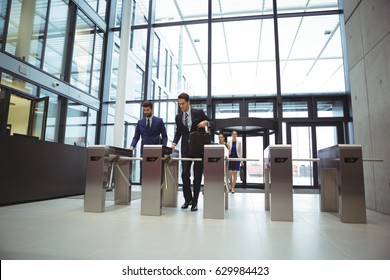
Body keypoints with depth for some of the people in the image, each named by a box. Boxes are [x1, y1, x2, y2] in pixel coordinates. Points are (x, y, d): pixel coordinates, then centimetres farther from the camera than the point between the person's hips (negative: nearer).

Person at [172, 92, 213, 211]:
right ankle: (187, 199, 16)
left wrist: (206, 122, -20)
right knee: (185, 174, -3)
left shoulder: (199, 112, -3)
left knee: (197, 175, 1)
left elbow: (211, 125, 2)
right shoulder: (178, 117, 7)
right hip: (186, 149, 3)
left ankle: (194, 201, 11)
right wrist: (174, 143, 1)